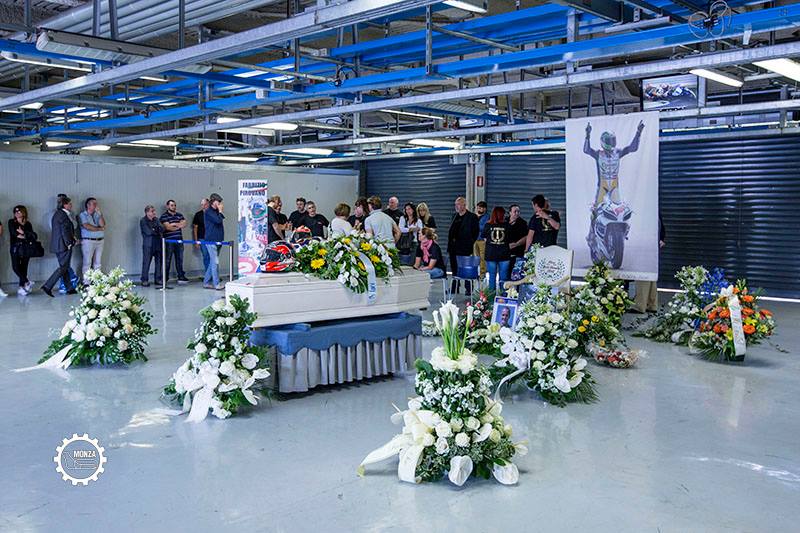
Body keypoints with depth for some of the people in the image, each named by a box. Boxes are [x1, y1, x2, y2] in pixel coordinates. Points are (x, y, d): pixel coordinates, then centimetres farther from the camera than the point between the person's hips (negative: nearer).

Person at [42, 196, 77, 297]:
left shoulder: (57, 213, 15)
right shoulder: (63, 215, -15)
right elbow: (65, 231, -20)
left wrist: (72, 237, 14)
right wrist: (69, 243, -13)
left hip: (58, 245, 10)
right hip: (63, 245, -10)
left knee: (64, 267, 14)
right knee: (63, 267, -6)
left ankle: (70, 288, 20)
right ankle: (47, 287, -9)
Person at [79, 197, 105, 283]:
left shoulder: (98, 214, 14)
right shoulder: (82, 215, 0)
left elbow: (102, 224, -3)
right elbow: (87, 226, -14)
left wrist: (99, 213, -6)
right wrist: (99, 229, -5)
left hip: (100, 241, 5)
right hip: (88, 241, -5)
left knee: (97, 263, 7)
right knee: (87, 263, -5)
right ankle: (86, 282, -3)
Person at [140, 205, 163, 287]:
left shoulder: (156, 219, 14)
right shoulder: (143, 220, -2)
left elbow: (162, 230, 6)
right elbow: (148, 232, -11)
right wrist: (156, 232, 2)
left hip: (158, 244, 5)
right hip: (148, 245, -5)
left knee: (159, 262, 5)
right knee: (146, 262, -4)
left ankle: (158, 279, 13)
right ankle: (144, 280, 2)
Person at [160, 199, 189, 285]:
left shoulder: (179, 215, 16)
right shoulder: (164, 216, -1)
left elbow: (184, 224, 1)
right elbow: (168, 227, -14)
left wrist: (174, 224, -9)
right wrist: (179, 225, -6)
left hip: (179, 240, 5)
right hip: (169, 241, -5)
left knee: (179, 259, 6)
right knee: (167, 260, 1)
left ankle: (181, 277, 9)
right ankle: (165, 278, 9)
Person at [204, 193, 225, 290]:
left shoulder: (216, 211, 16)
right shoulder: (208, 211, -9)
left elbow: (221, 220, 15)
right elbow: (218, 220, -19)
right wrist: (220, 211, -9)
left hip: (217, 240, 9)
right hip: (211, 240, -9)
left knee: (212, 263, 12)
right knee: (215, 262, -8)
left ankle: (206, 282, 19)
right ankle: (217, 284, -5)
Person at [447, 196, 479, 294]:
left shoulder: (472, 217, -6)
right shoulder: (455, 216, 15)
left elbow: (476, 232, -6)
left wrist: (470, 243, -8)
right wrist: (449, 245, 11)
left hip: (464, 248, -7)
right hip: (454, 248, 7)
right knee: (454, 269, 11)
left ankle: (469, 289, 9)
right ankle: (455, 289, 20)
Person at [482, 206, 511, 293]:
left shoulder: (488, 225, -7)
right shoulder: (507, 226, -7)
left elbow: (483, 236, 8)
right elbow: (510, 239, 2)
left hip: (490, 255, 0)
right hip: (504, 255, 0)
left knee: (492, 277, 9)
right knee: (503, 277, 7)